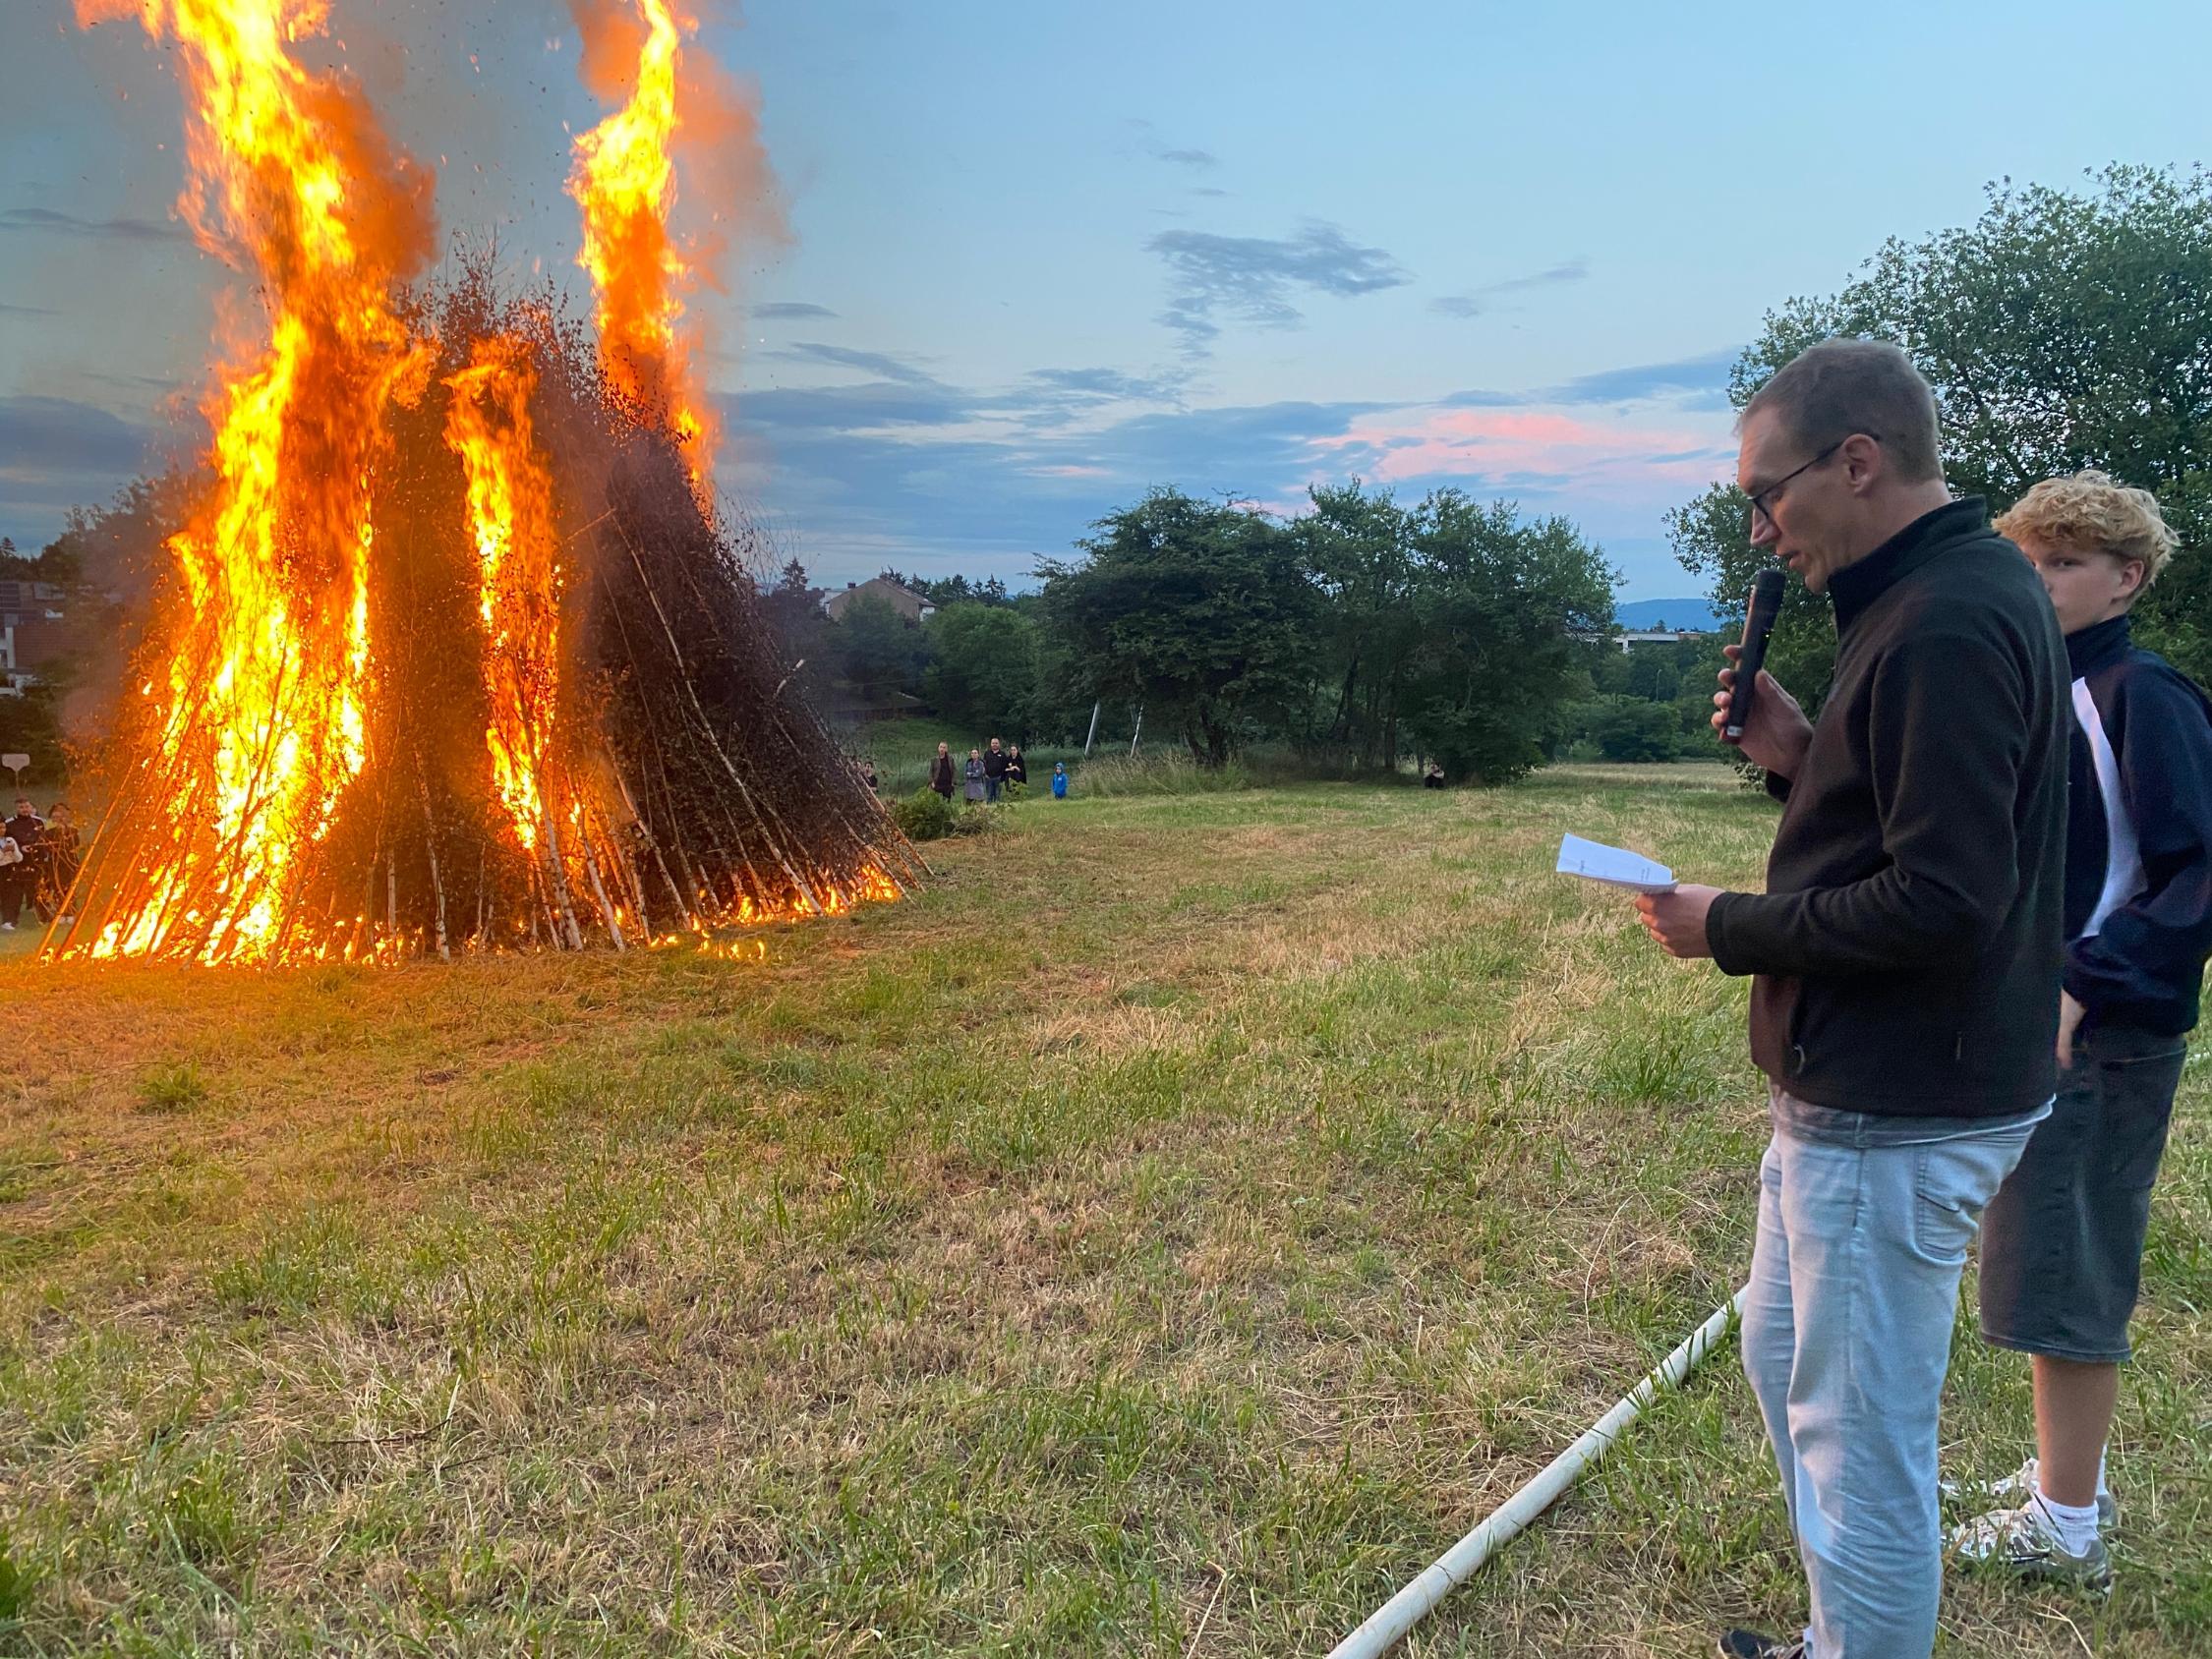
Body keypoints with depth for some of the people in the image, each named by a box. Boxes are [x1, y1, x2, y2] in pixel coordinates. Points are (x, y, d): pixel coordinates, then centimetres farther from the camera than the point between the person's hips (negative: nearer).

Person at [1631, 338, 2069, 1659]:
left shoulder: (1951, 622, -21)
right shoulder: (1949, 593, 12)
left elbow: (1942, 903, -26)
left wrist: (1730, 931, -16)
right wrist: (1802, 755, 3)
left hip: (1898, 1117, -11)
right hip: (1856, 1091, 11)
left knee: (1863, 1447, 2)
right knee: (1785, 1356, 25)